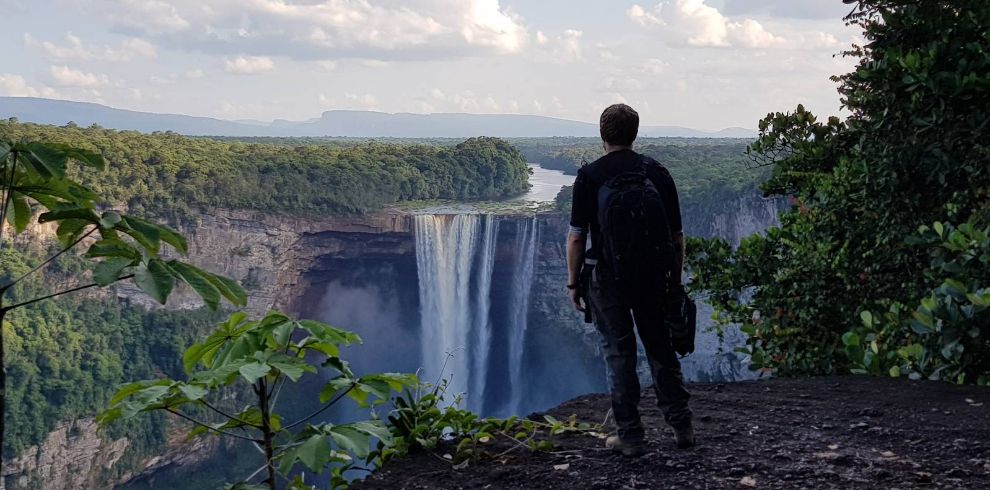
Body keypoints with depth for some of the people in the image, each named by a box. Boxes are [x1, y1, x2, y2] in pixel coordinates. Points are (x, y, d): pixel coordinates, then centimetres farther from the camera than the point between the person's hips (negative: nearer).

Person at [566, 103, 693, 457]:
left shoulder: (589, 176, -6)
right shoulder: (657, 172, 3)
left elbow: (577, 237, -8)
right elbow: (677, 236, 4)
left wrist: (574, 282, 2)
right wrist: (675, 280, 13)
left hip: (606, 276, -2)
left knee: (619, 353, 4)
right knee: (661, 349, 14)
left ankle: (630, 436, 5)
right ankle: (681, 426, 17)